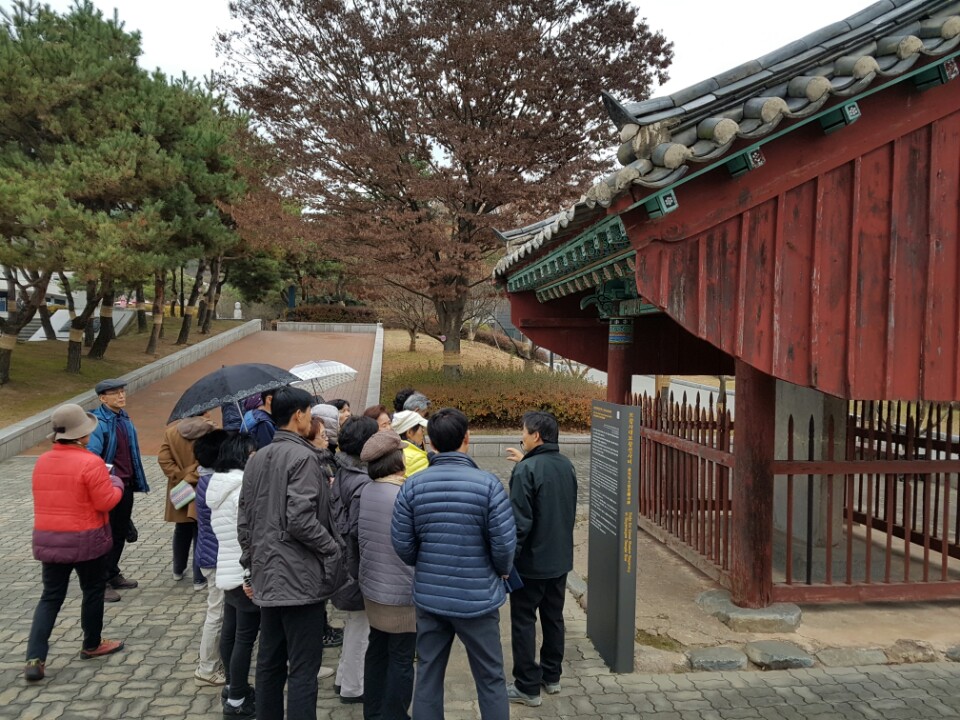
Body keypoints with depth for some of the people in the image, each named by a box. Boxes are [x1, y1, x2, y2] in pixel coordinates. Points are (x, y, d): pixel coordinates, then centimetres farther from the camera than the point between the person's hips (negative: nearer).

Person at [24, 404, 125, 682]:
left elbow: (55, 497, 15)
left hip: (48, 539, 6)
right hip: (86, 540, -6)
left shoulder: (42, 462, 3)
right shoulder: (90, 463, -19)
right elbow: (106, 502, -17)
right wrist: (116, 485, 2)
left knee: (51, 597, 12)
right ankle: (92, 645, 29)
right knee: (93, 591, 14)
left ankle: (35, 658, 3)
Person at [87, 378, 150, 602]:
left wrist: (138, 481, 16)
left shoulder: (125, 420, 10)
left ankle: (113, 575, 33)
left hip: (126, 485, 8)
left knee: (121, 533, 18)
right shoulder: (98, 423, -17)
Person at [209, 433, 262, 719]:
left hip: (227, 570, 9)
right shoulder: (244, 487, -21)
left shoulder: (218, 485, 8)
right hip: (247, 573, -9)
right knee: (245, 637, 1)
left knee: (230, 631, 18)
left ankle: (234, 687, 32)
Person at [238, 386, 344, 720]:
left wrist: (252, 564, 20)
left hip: (267, 577, 8)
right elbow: (300, 520, -23)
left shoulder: (257, 459, 10)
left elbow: (244, 521, 13)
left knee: (269, 662, 17)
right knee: (304, 668, 1)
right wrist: (334, 549, -10)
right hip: (300, 577, -8)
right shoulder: (302, 457, -15)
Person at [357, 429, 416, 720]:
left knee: (377, 650, 20)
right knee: (401, 659, 7)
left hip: (372, 587, 8)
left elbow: (361, 538, 9)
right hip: (402, 592, -7)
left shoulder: (366, 491, 0)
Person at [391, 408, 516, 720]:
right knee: (490, 679, 14)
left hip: (429, 597, 3)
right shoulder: (487, 483, -16)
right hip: (478, 598, -2)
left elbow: (402, 544, -5)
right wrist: (502, 571, 7)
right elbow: (504, 543, -15)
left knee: (428, 677, 18)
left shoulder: (412, 485, -7)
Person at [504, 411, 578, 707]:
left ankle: (528, 687, 13)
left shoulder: (526, 470, -21)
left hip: (531, 561, -7)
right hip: (560, 558, 8)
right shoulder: (567, 465, 3)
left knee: (524, 622, 5)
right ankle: (551, 676, 31)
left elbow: (520, 521, -24)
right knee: (553, 617, 18)